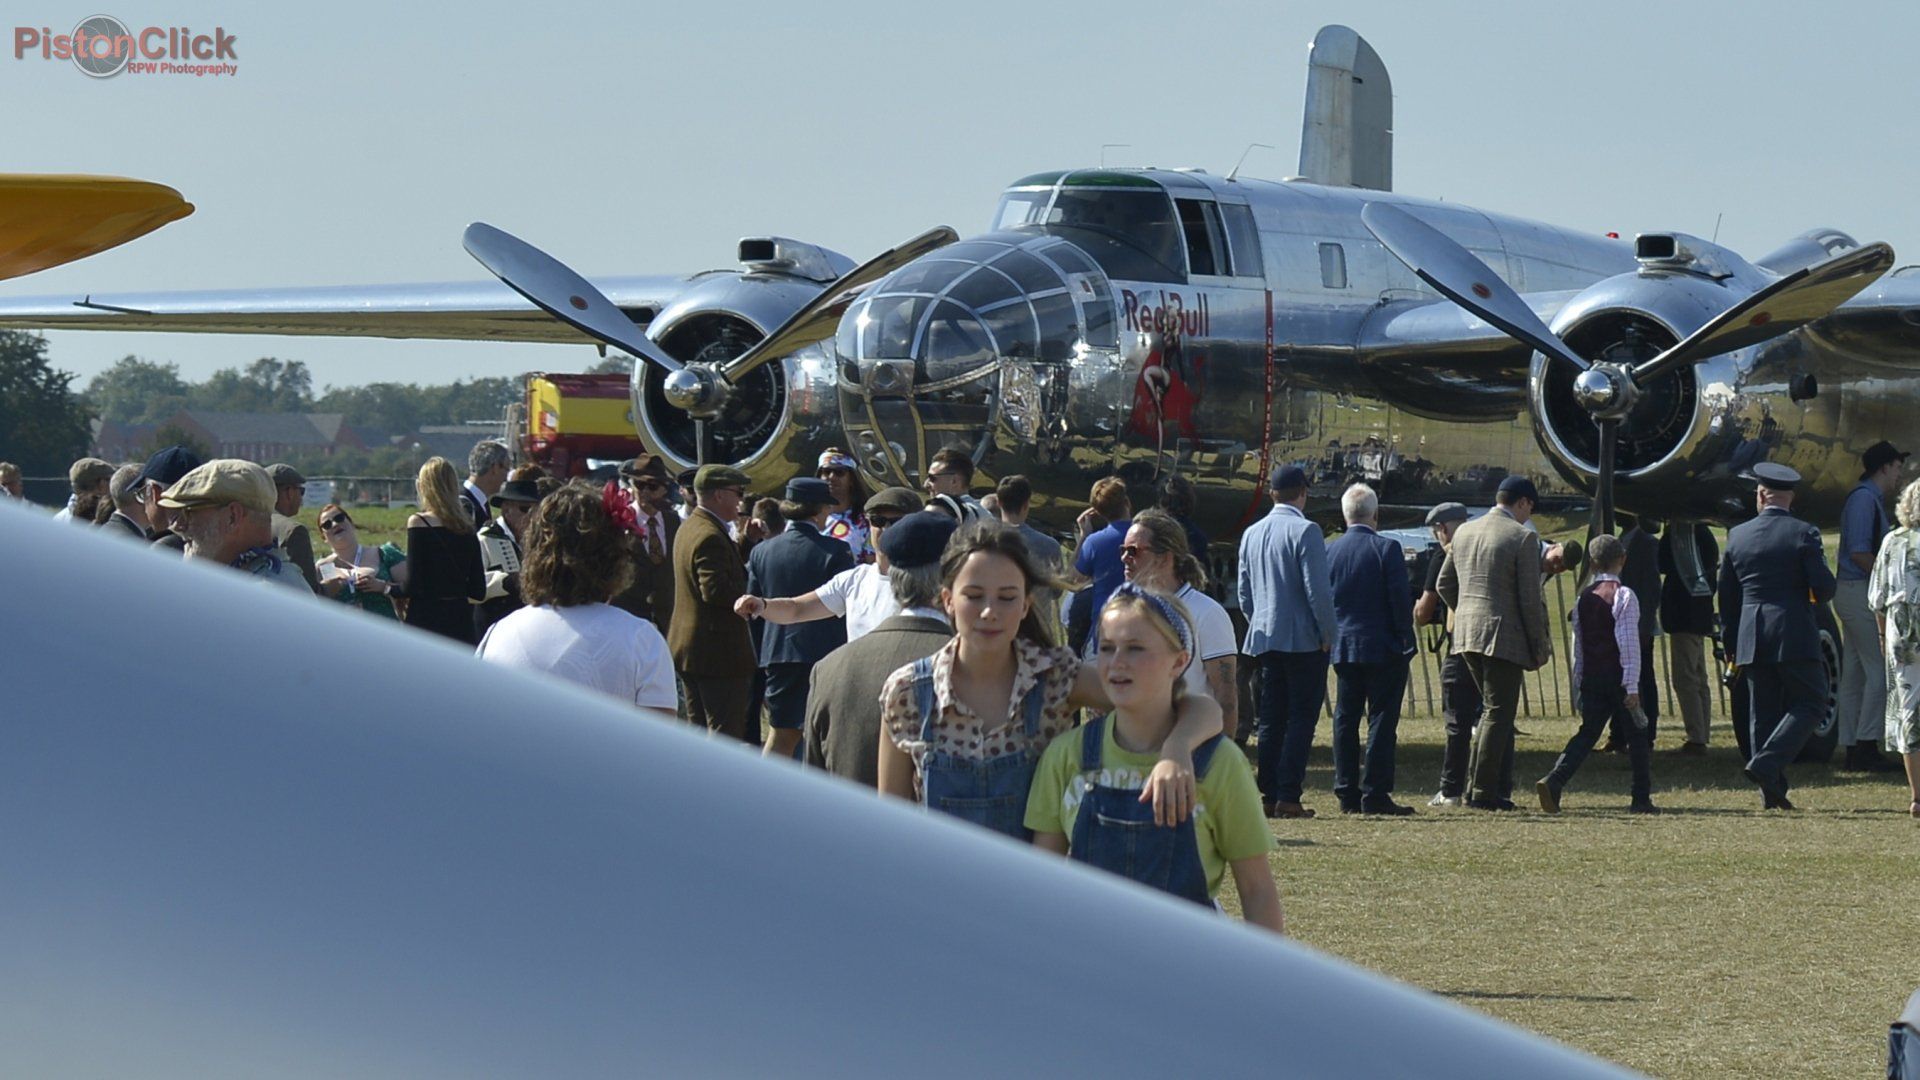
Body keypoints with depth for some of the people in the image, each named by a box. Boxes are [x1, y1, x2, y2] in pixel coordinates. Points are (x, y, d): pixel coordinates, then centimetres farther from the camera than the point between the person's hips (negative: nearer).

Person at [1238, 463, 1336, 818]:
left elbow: (1244, 592, 15)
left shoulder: (1251, 533, 10)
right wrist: (1328, 633, -7)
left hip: (1265, 639, 6)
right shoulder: (1305, 531, -11)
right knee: (1301, 718, -3)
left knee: (1271, 719, 10)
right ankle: (1288, 797, -8)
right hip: (1304, 639, -6)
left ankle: (1268, 795, 8)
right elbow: (1317, 589, -15)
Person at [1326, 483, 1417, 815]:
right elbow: (1401, 600, -12)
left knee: (1345, 720, 9)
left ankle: (1347, 793, 10)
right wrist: (1406, 642, -3)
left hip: (1342, 648, 5)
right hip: (1382, 648, -5)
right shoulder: (1386, 549, -11)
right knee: (1381, 720, -2)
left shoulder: (1329, 551, 3)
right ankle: (1375, 794, -6)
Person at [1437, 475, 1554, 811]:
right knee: (1498, 713, 0)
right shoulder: (1522, 538, -10)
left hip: (1466, 635, 7)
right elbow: (1530, 599, -12)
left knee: (1496, 709, 17)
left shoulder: (1464, 532, 10)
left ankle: (1489, 786, 16)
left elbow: (1444, 585, 16)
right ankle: (1484, 792, 1)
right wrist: (1540, 647, -4)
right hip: (1504, 637, -7)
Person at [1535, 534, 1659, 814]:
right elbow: (1629, 644, -13)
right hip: (1619, 678, -5)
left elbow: (1578, 644, 13)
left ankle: (1554, 781, -15)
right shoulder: (1624, 596, -9)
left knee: (1587, 733, 5)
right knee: (1637, 737, 8)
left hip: (1591, 678, 5)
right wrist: (1632, 686, -14)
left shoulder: (1583, 598, 8)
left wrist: (1578, 683, 19)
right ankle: (1641, 799, 10)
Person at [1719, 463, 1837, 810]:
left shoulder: (1737, 535, 6)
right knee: (1810, 703, 4)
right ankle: (1767, 764, -15)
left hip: (1751, 638, 4)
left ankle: (1772, 791, 7)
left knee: (1763, 711, 9)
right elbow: (1824, 587, -10)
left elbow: (1726, 596, 11)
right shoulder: (1803, 534, -6)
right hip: (1794, 634, -4)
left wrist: (1732, 643, 19)